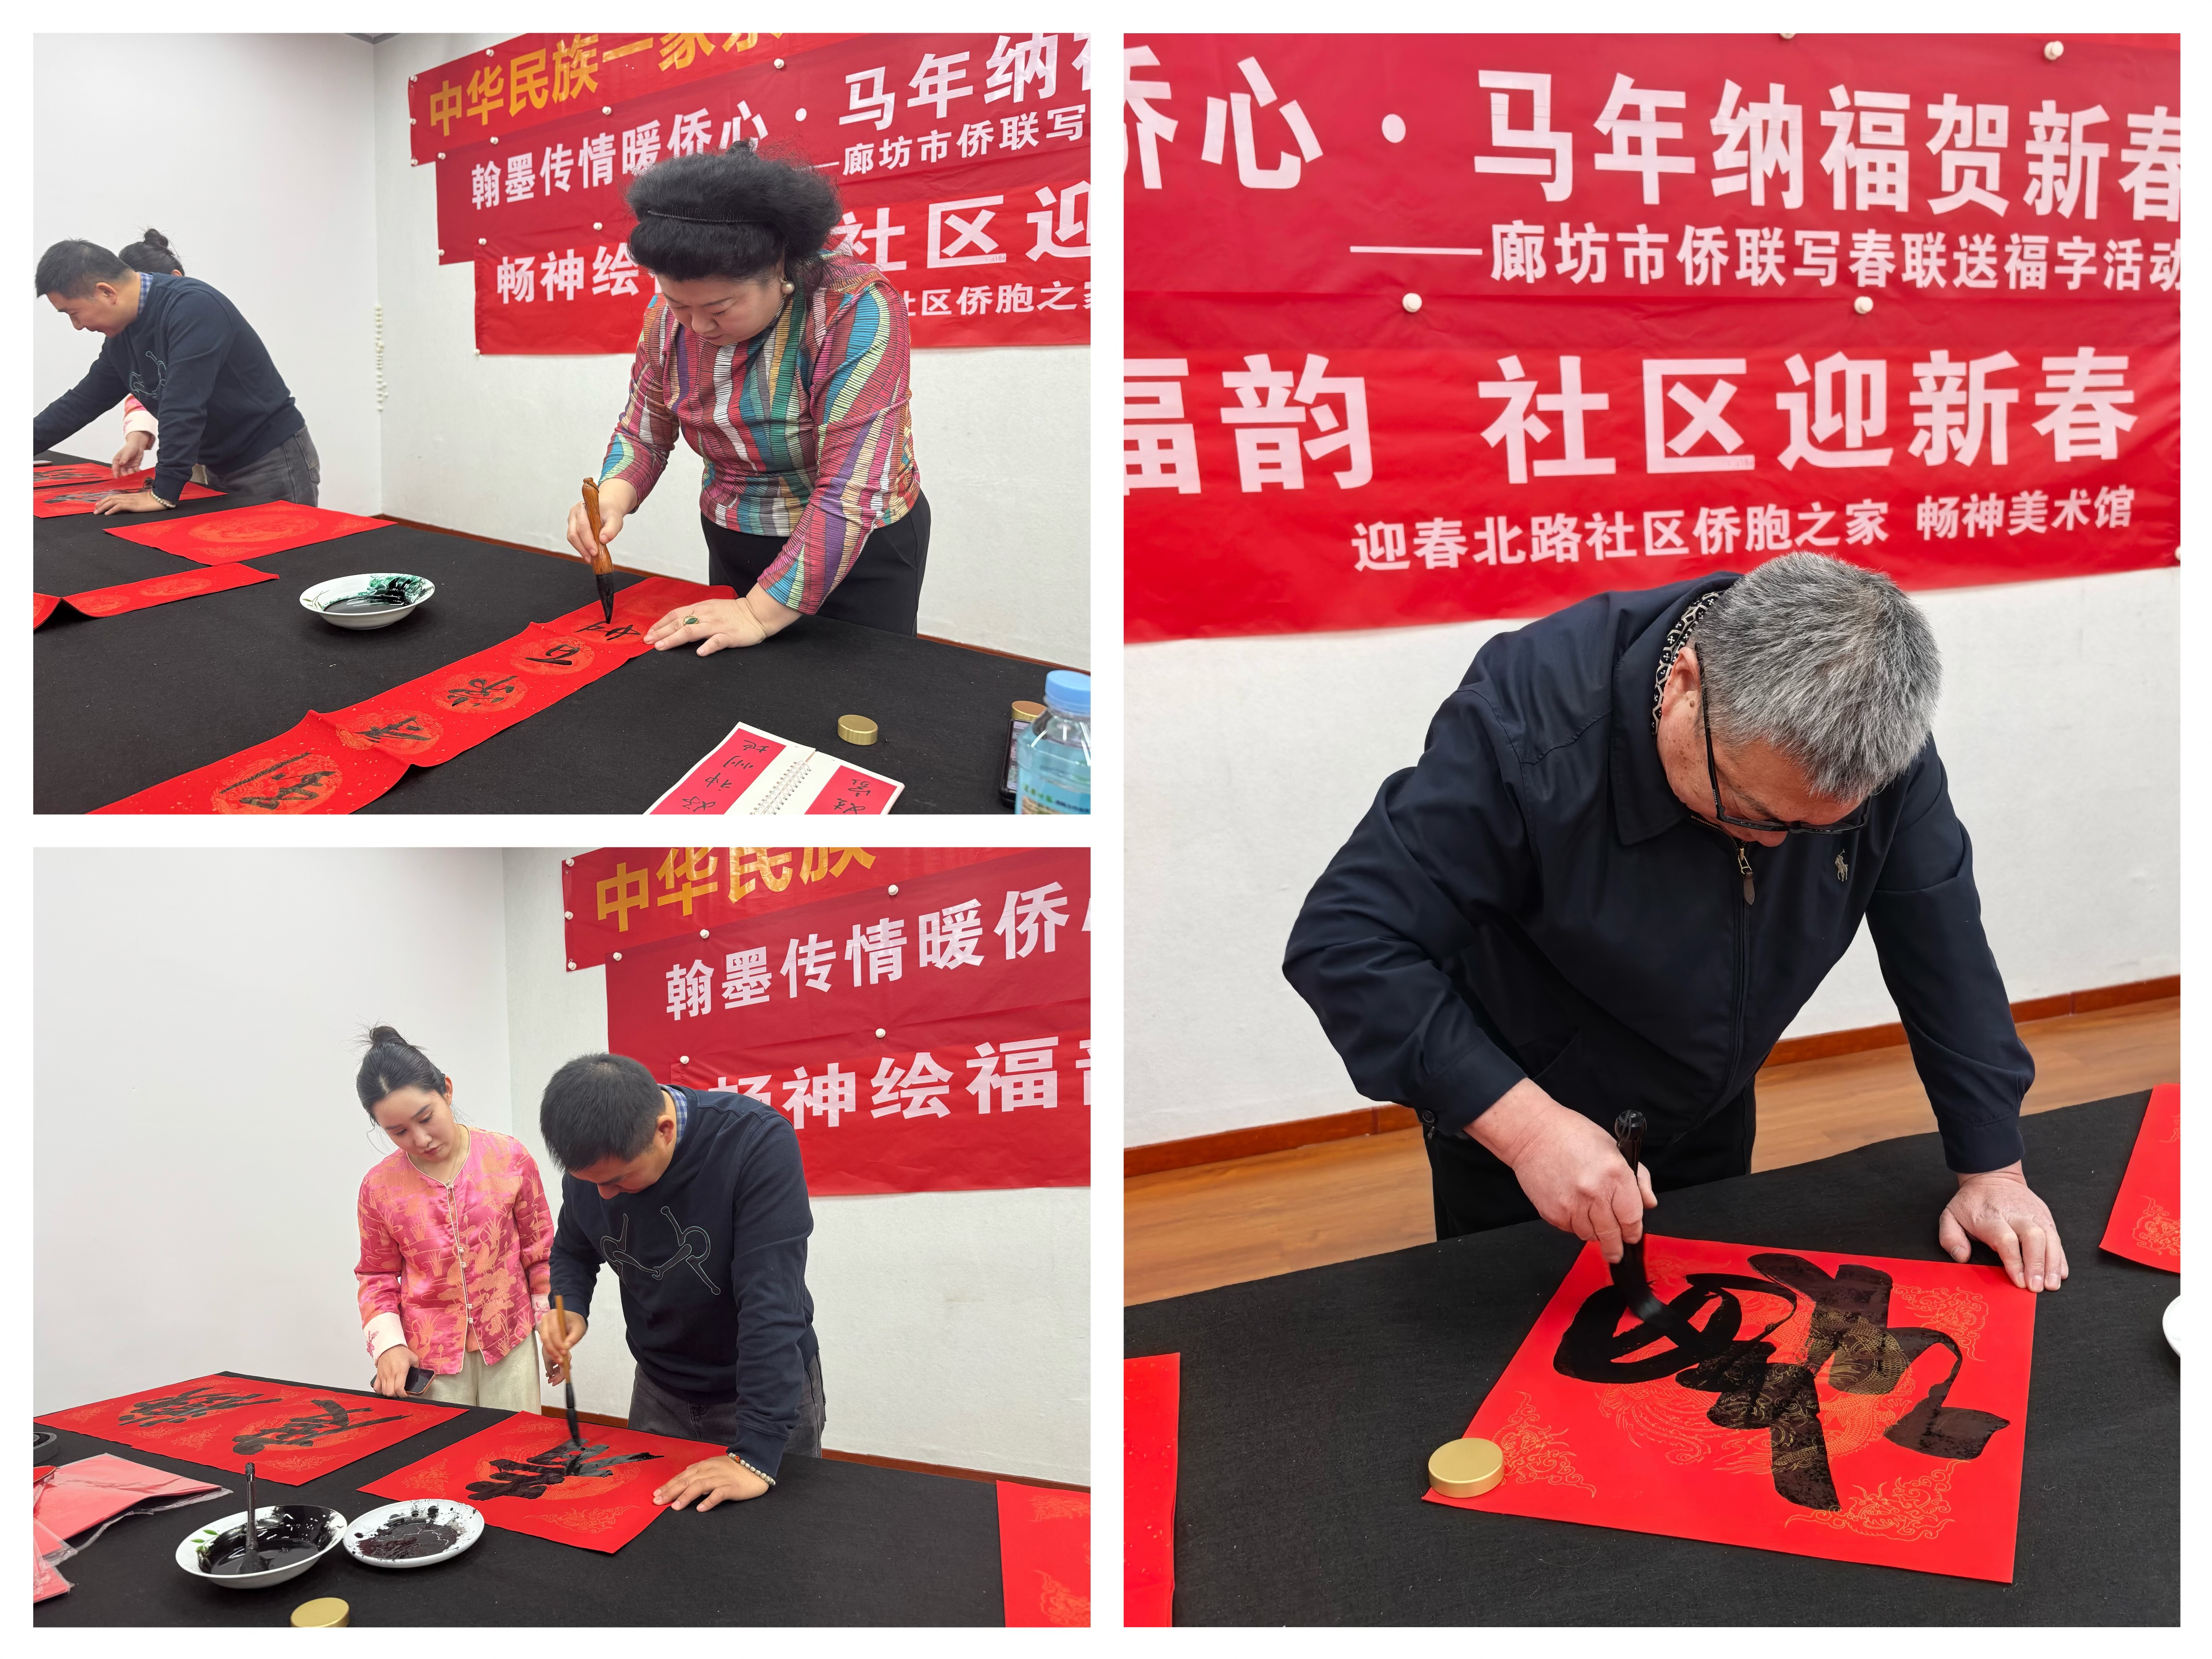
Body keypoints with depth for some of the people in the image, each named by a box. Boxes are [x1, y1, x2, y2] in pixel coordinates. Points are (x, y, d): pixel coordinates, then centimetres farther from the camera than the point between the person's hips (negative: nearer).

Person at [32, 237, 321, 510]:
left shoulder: (194, 308, -23)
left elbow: (184, 408, -30)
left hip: (273, 464, -8)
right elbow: (82, 402, 17)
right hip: (219, 471, 8)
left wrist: (163, 494, -33)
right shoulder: (121, 335, 6)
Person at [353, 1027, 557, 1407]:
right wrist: (387, 1344, -5)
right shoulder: (379, 1187, -3)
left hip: (510, 1346, 0)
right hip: (429, 1356, 0)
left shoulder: (510, 1158, -5)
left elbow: (540, 1250, 5)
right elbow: (377, 1276, 8)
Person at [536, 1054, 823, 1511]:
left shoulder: (759, 1142, -31)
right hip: (659, 1389, 5)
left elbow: (771, 1301, -35)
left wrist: (756, 1455, -39)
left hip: (770, 1388, -4)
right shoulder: (590, 1157, -13)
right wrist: (570, 1307, -15)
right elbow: (573, 1251, 8)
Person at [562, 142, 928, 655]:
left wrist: (761, 614, -30)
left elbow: (850, 490, -30)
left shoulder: (856, 311, -27)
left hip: (858, 554, -5)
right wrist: (612, 501, -17)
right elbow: (642, 434, 5)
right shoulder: (669, 316, -8)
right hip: (735, 552, 5)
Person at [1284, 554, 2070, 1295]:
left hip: (1712, 1119, 4)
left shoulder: (1875, 720, -24)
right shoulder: (1529, 724, -38)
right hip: (1512, 1124, -4)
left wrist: (1991, 1166, -14)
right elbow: (1346, 941, -37)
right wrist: (1522, 1125, -44)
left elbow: (1939, 935, -14)